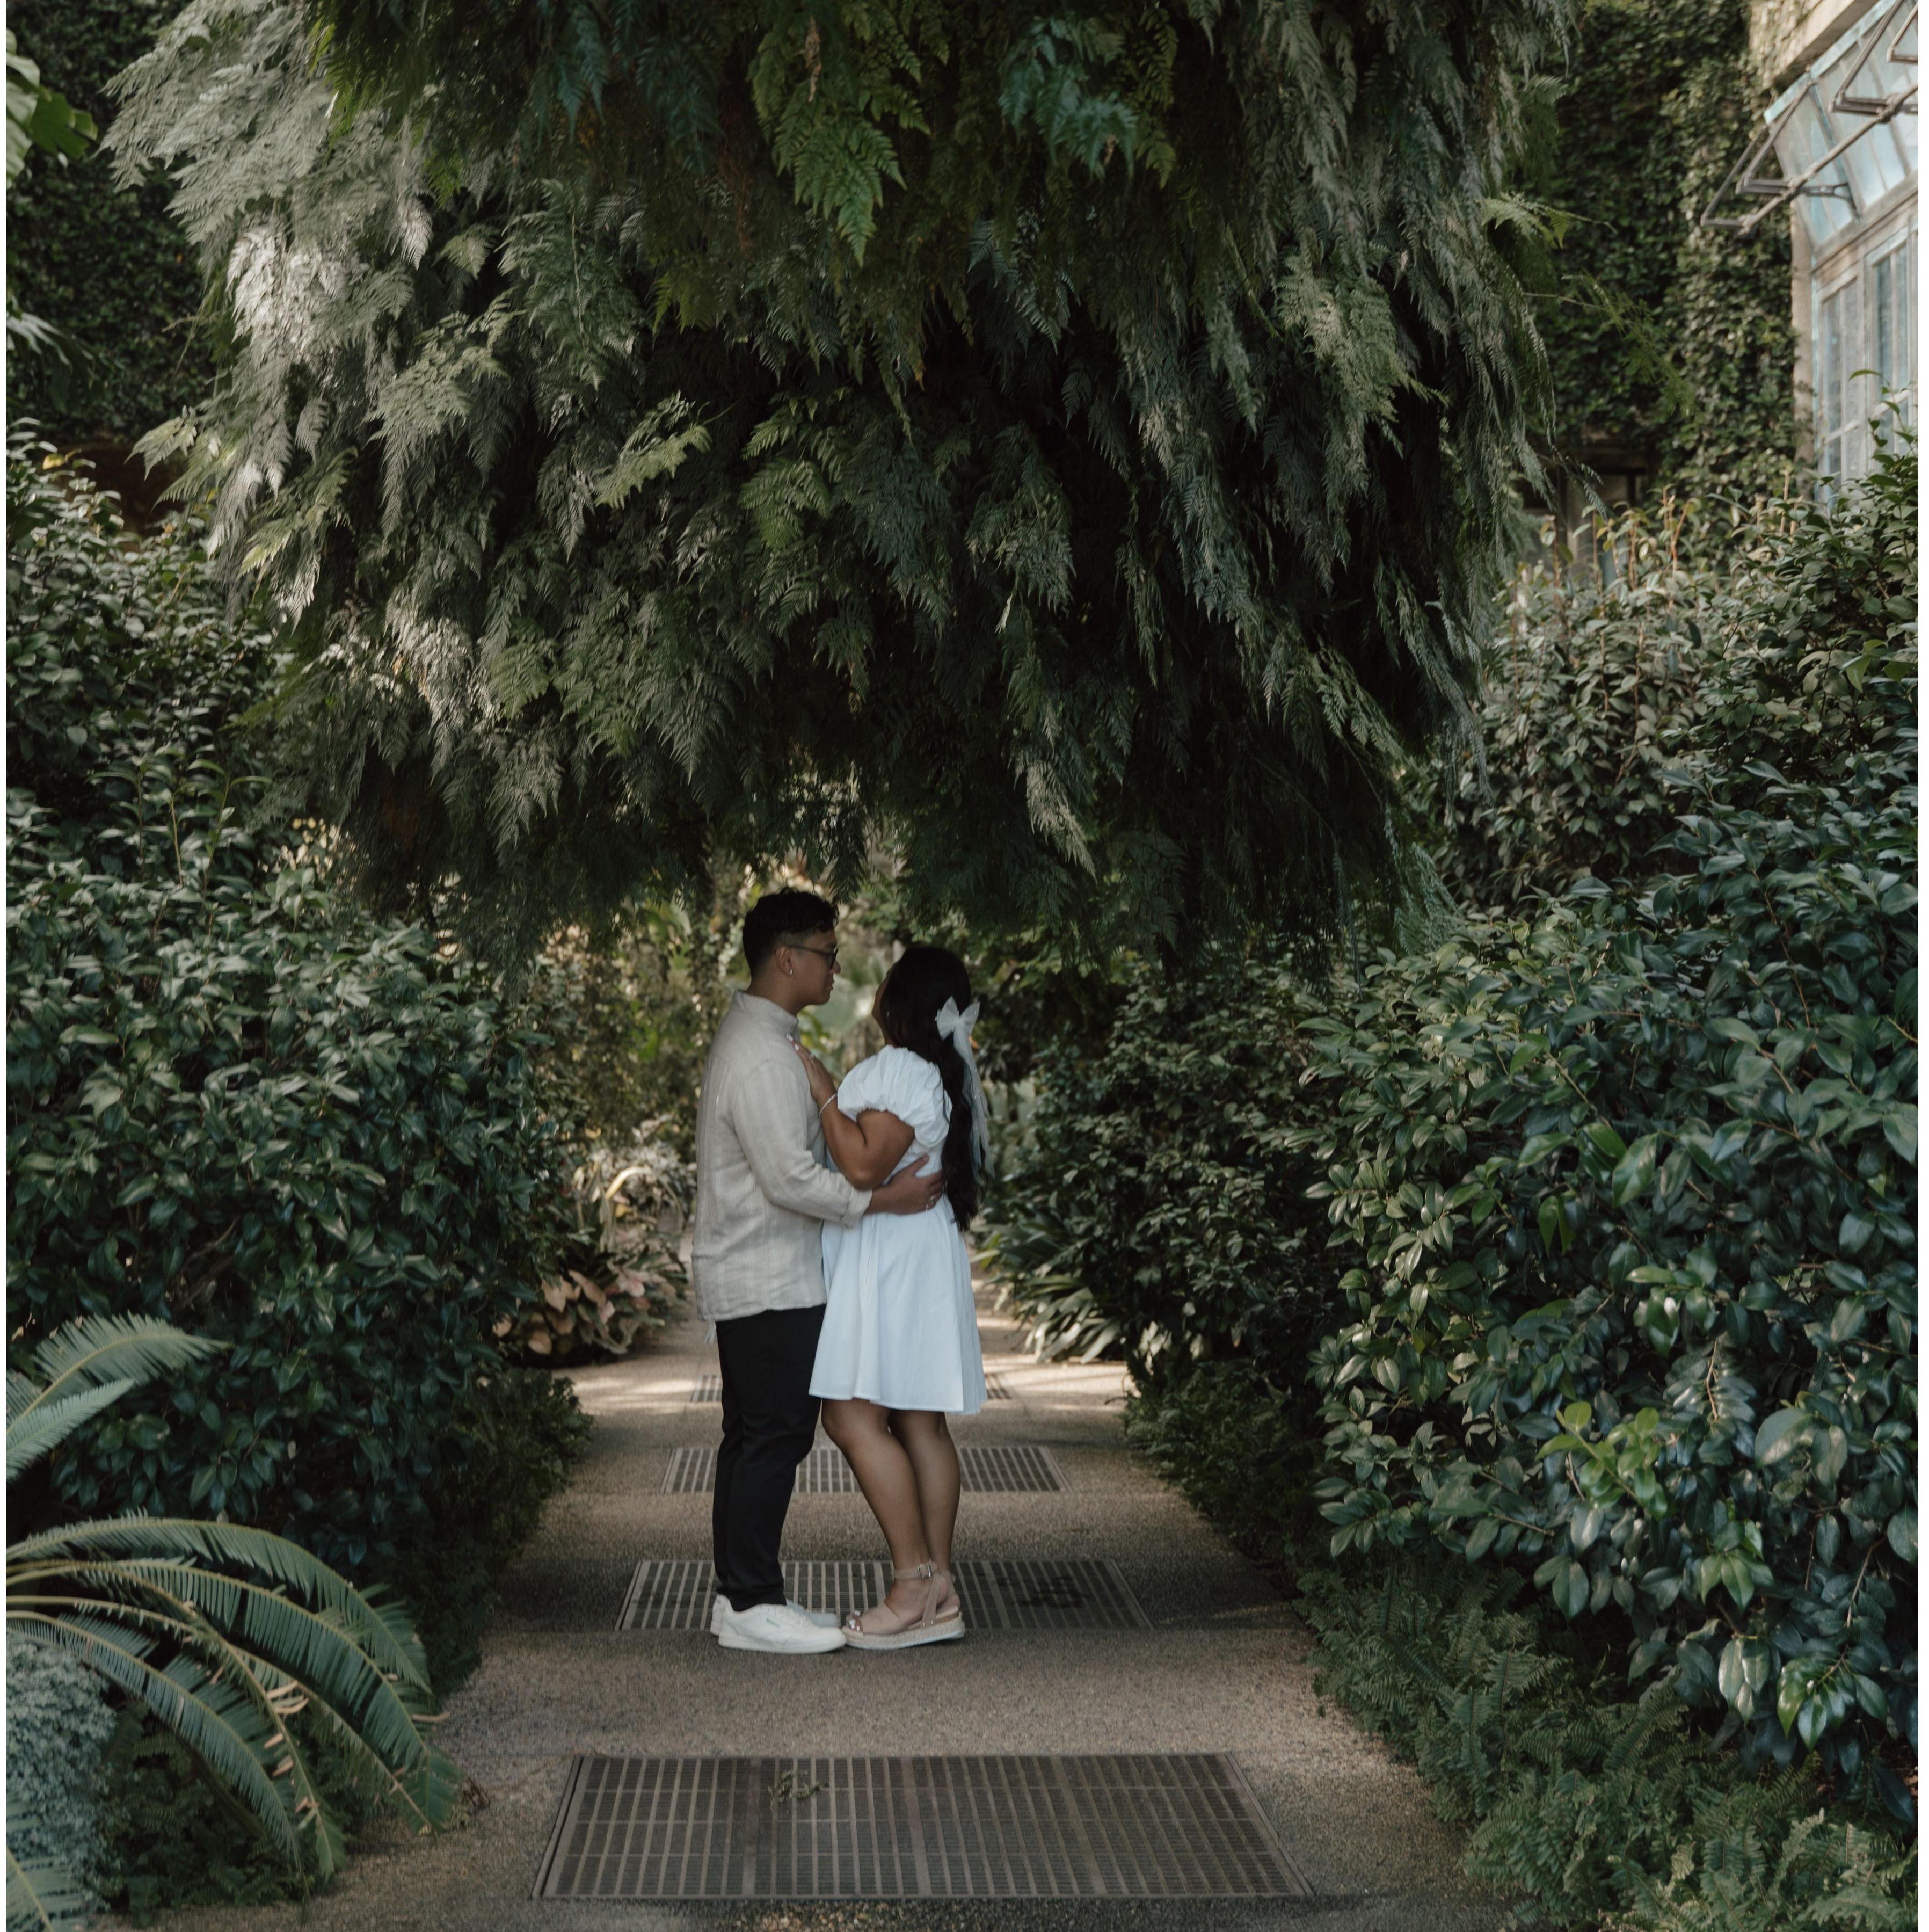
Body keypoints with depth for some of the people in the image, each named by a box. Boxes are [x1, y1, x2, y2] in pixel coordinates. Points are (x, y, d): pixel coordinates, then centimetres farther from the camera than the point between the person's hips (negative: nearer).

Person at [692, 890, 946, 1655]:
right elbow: (791, 1178, -23)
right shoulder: (762, 1055, -19)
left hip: (753, 1276, 11)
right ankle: (751, 1603, -2)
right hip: (767, 1283, -11)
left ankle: (740, 1593, 18)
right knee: (775, 1435, -7)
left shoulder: (757, 1038, 15)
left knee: (753, 1436, 12)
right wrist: (883, 1200, -15)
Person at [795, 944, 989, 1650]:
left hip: (889, 1263, -10)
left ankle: (913, 1584, -11)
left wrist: (824, 1093, -16)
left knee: (855, 1418, -10)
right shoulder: (947, 1073, 17)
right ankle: (937, 1590, 10)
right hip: (921, 1255, 10)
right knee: (920, 1425, 9)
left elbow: (864, 1166, -23)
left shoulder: (898, 1068, -15)